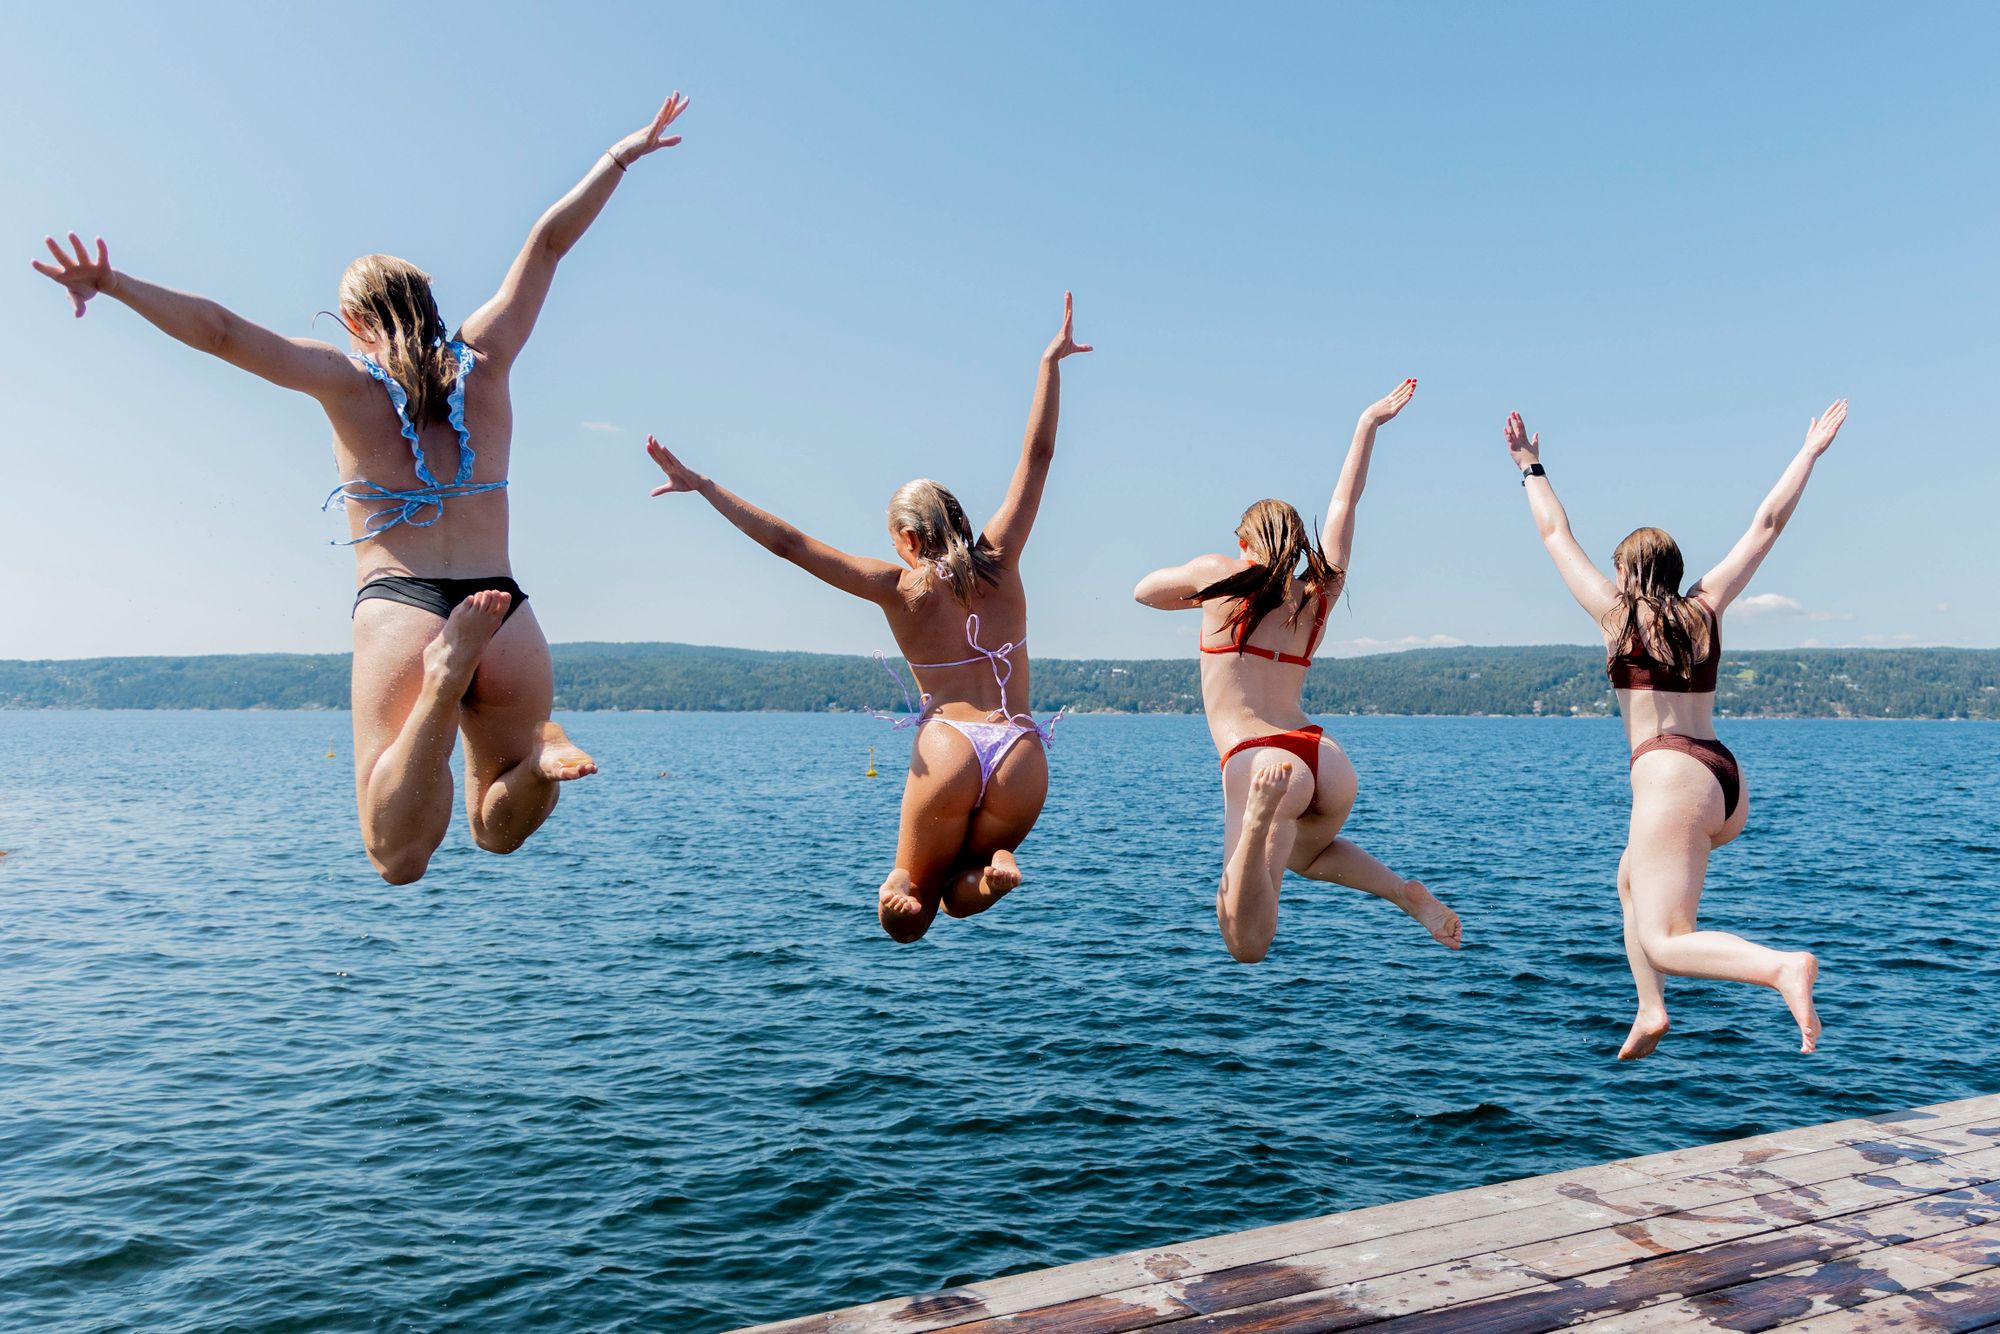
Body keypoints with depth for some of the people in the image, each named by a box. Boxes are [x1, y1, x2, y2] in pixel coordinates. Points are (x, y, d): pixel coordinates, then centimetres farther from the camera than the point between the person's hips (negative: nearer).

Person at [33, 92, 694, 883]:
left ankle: (444, 679, -30)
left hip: (398, 612, -2)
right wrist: (621, 156, 25)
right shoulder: (485, 359, 13)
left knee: (398, 858, -7)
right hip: (509, 617, 3)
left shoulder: (346, 379, 8)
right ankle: (540, 749, -14)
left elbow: (220, 331, -2)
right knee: (498, 830, 20)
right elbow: (551, 240, 19)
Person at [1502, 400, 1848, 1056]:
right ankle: (1651, 1011, 22)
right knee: (1632, 878, 30)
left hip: (1672, 778, -7)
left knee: (1665, 942, -8)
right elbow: (1766, 524, 20)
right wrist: (1811, 451, 28)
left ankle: (1783, 966, -33)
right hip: (1727, 782, 7)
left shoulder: (1617, 613, 1)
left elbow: (1557, 535, 10)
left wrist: (1531, 469, 22)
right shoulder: (1706, 606, 12)